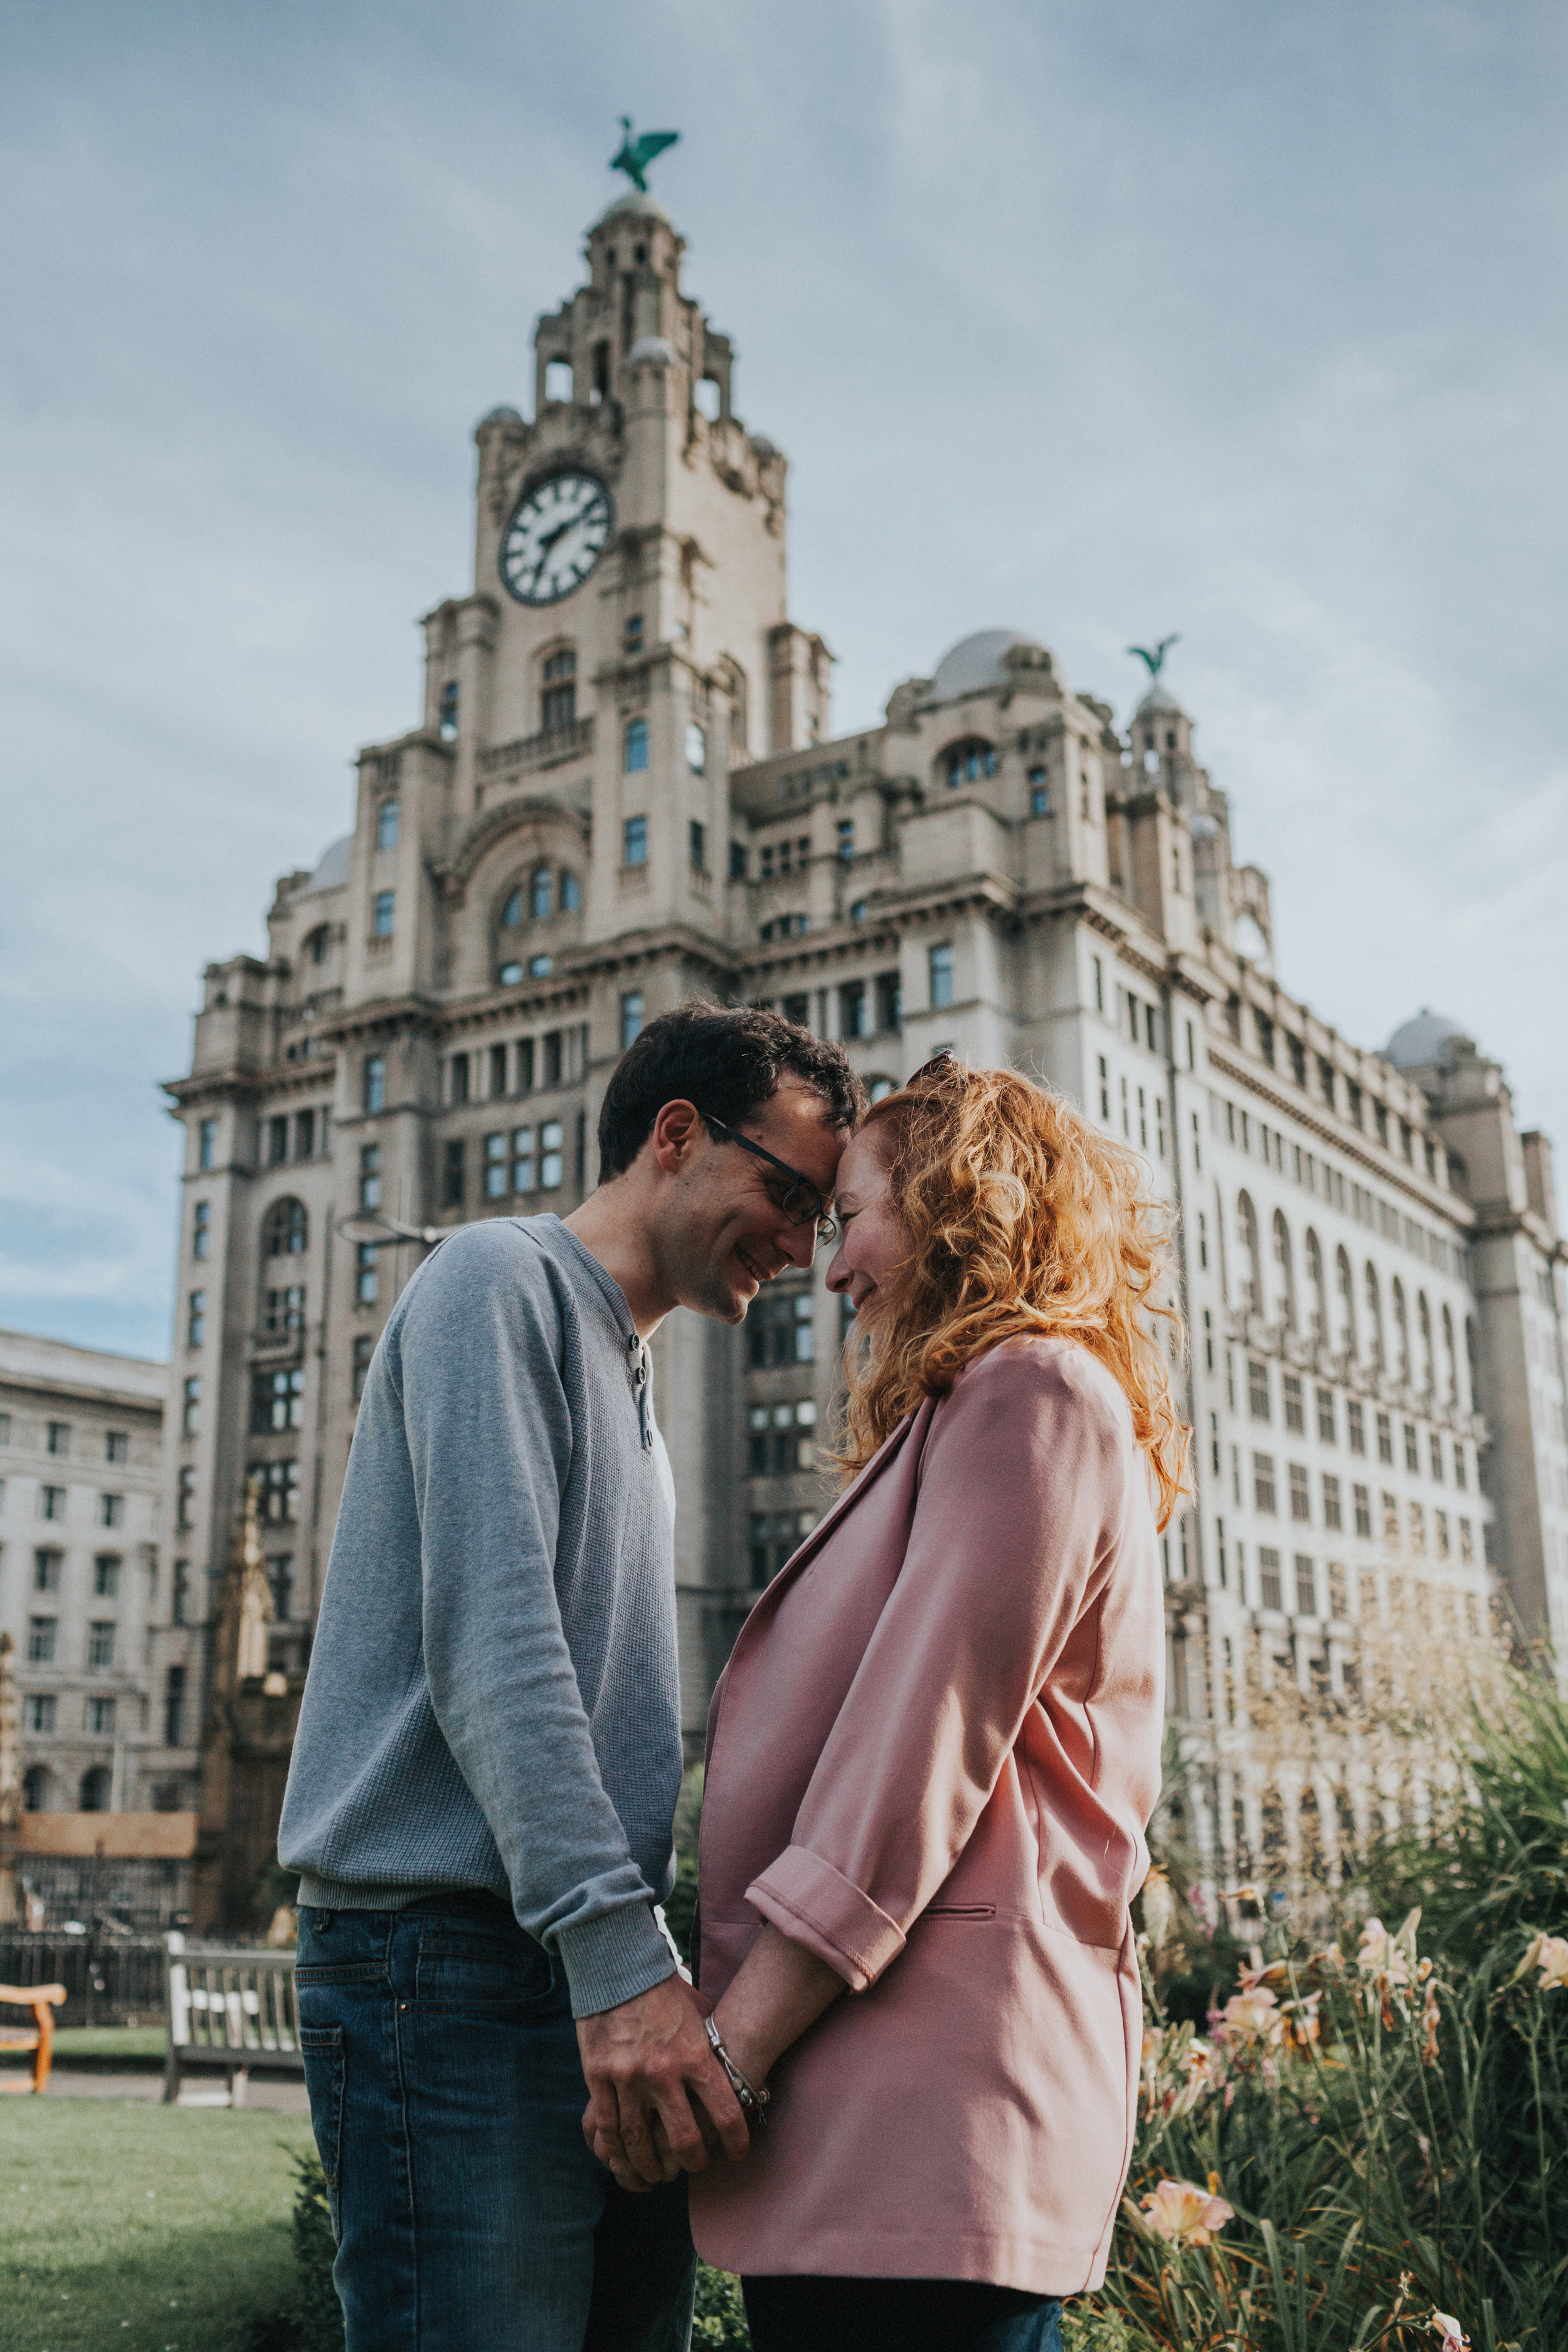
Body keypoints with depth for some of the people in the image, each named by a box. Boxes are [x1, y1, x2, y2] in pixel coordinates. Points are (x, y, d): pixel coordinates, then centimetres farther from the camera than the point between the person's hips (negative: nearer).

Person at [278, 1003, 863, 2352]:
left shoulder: (629, 1380, 23)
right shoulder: (501, 1282, -5)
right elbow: (491, 1646, -17)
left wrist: (644, 1960, 15)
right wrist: (618, 1956, -23)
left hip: (597, 1977, 9)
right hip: (453, 1957, -9)